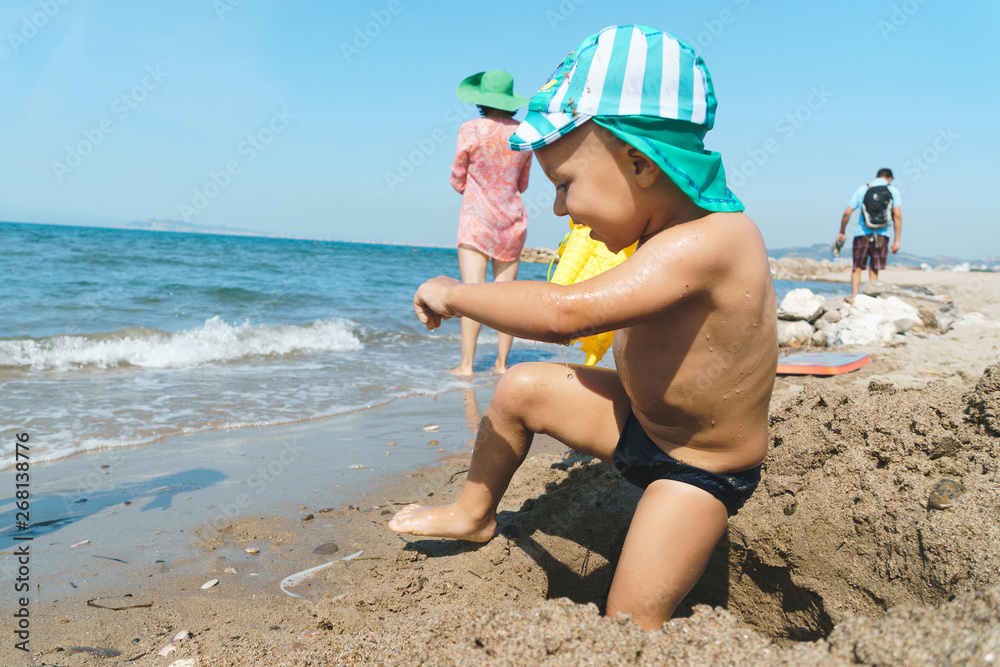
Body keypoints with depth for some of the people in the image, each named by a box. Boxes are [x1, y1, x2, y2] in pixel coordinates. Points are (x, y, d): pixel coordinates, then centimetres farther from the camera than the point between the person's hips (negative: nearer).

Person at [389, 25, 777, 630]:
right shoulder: (676, 234, -5)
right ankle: (474, 515, 30)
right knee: (518, 388, 7)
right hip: (638, 419, 8)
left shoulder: (704, 242, -35)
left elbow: (566, 314, -43)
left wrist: (454, 295, -29)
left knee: (630, 626, -6)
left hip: (698, 473, -8)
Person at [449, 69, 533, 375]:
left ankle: (467, 363, -8)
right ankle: (502, 362, 8)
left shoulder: (471, 129, -7)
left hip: (476, 218, -4)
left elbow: (457, 181, 1)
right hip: (513, 219, 4)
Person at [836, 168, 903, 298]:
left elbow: (847, 213, 2)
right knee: (874, 270, 7)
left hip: (862, 234, 0)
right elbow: (897, 216, -3)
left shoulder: (862, 189, 8)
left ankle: (854, 296, -9)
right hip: (882, 235, 0)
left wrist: (842, 232, 14)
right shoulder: (893, 190, 6)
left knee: (857, 268, 6)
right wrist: (896, 241, -3)